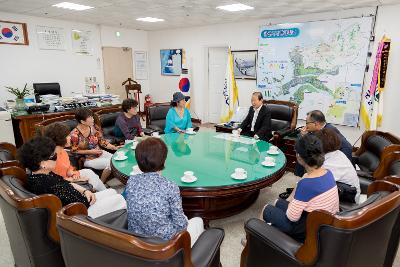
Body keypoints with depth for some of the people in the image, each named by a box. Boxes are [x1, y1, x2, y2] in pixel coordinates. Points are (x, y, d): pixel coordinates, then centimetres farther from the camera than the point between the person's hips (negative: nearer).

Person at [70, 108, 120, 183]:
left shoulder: (94, 127, -4)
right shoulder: (75, 134, -18)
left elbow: (102, 141, 3)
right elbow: (74, 151, -11)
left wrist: (115, 147, -8)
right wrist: (90, 152, -19)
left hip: (100, 153, 6)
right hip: (87, 159, -6)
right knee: (109, 163, -24)